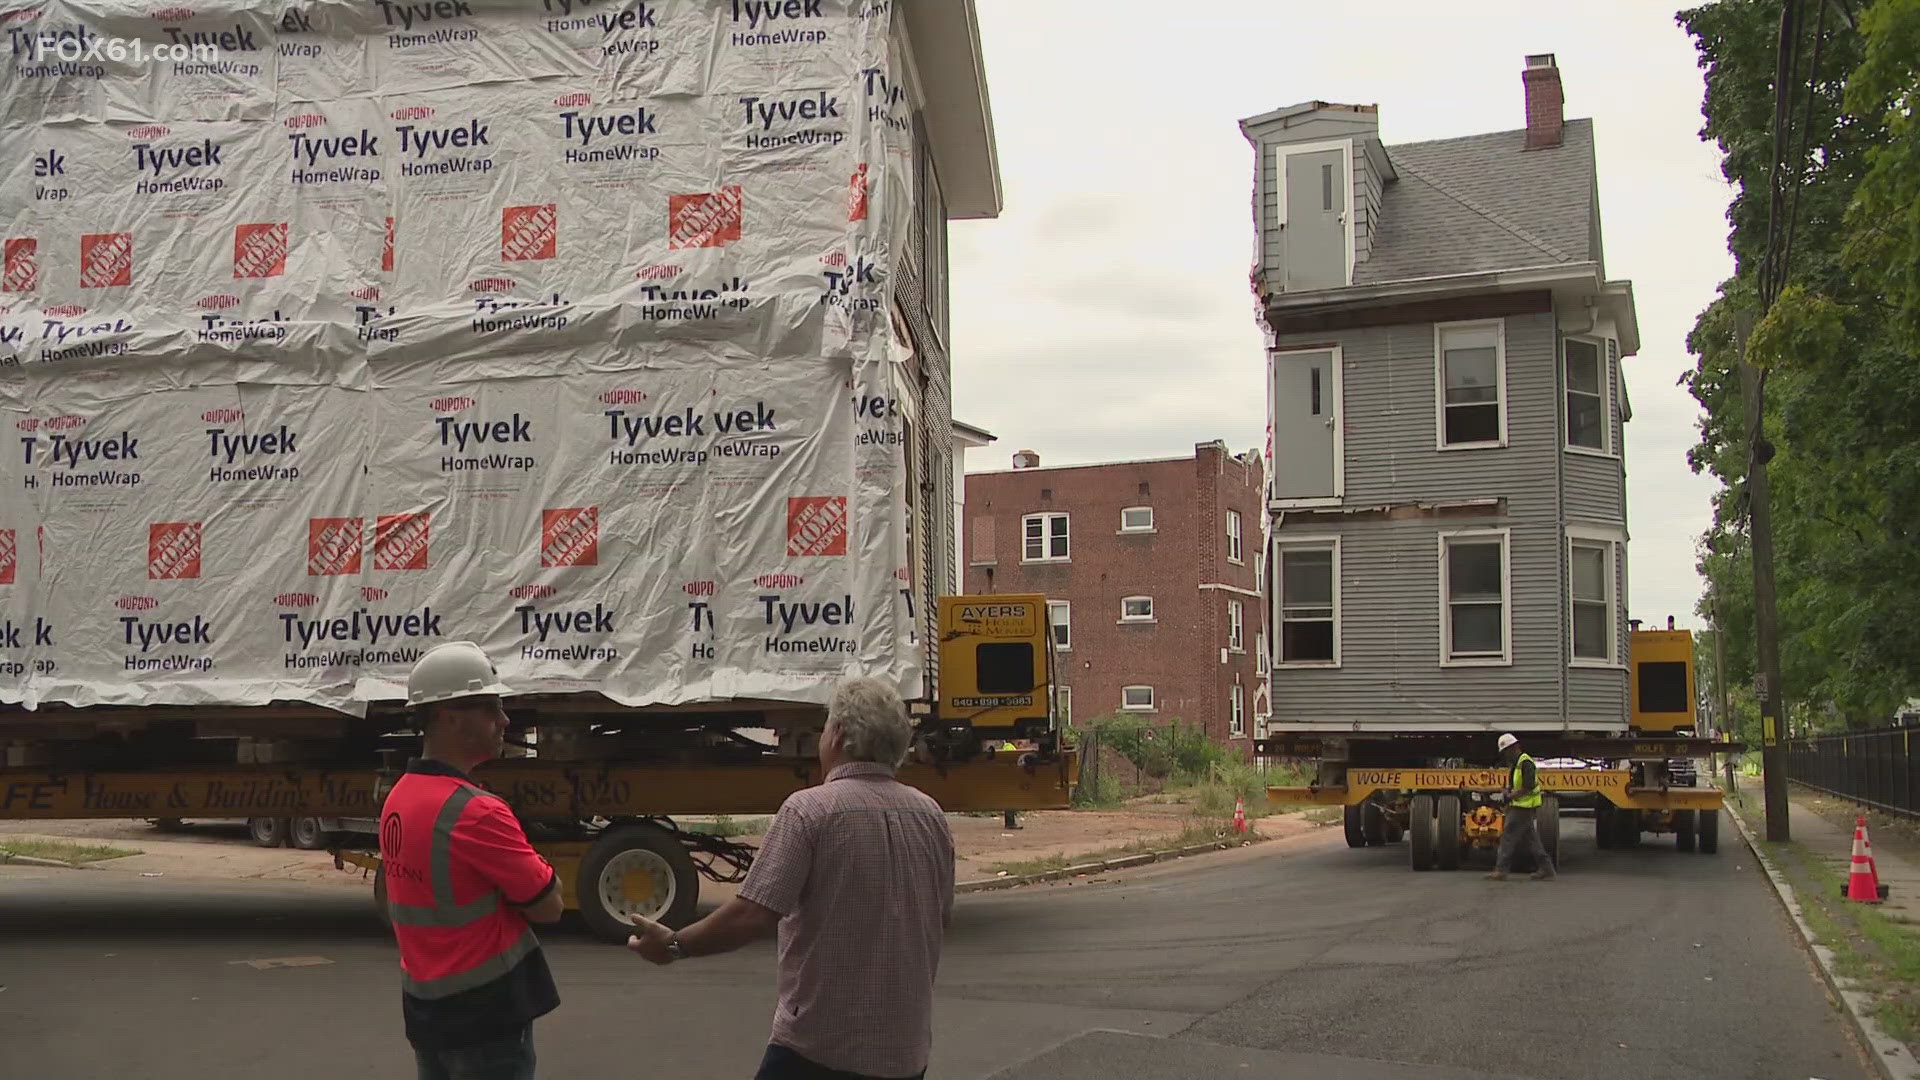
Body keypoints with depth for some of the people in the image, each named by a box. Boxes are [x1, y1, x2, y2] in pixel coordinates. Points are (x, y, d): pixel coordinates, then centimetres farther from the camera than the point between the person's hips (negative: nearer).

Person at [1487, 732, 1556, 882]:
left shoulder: (1525, 763, -15)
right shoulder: (1516, 763, 17)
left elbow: (1528, 786, -23)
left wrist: (1511, 795, -15)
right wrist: (1508, 791, 6)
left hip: (1523, 809, -10)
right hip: (1520, 807, 10)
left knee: (1508, 837, -8)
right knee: (1531, 840, 11)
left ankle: (1501, 870, -6)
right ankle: (1546, 869, 13)